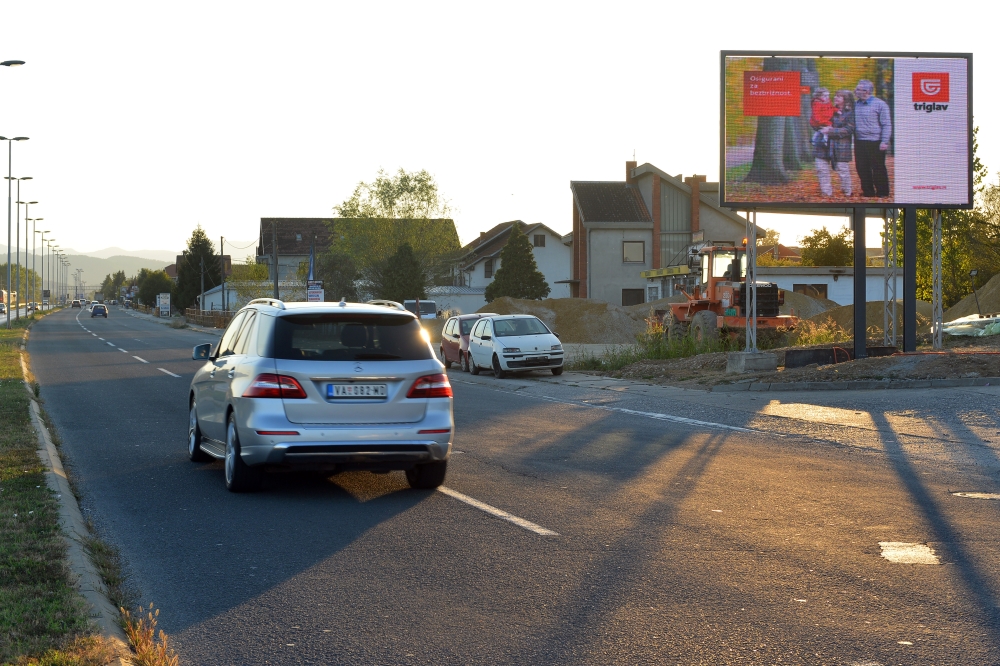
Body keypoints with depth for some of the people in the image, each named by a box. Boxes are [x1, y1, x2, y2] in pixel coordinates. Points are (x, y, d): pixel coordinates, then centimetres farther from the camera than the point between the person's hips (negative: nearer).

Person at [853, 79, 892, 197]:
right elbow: (851, 123, 19)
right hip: (859, 143, 6)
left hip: (875, 143, -6)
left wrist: (884, 142, -13)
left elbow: (886, 125, -6)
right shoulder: (856, 105, 12)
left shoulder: (880, 104, -5)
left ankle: (882, 192, 8)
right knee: (862, 169, 8)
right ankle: (868, 192, 18)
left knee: (878, 169, -1)